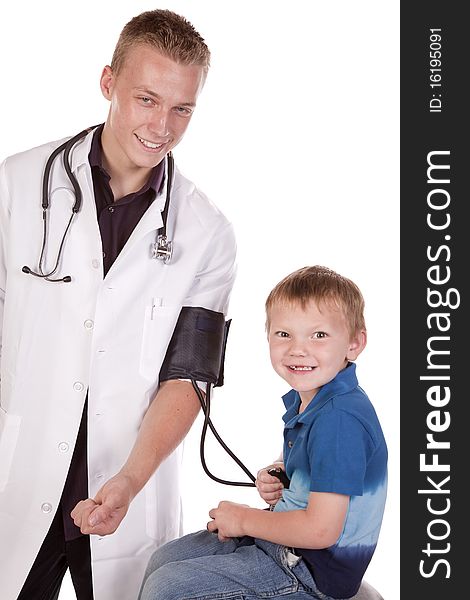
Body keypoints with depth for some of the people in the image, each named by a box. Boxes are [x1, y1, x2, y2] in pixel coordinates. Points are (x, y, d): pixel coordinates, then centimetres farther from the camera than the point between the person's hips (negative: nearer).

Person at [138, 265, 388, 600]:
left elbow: (321, 529, -30)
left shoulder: (340, 421, -28)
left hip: (314, 568, -10)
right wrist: (280, 479, 1)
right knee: (164, 560, 16)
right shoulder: (304, 399, 3)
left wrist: (244, 519, -16)